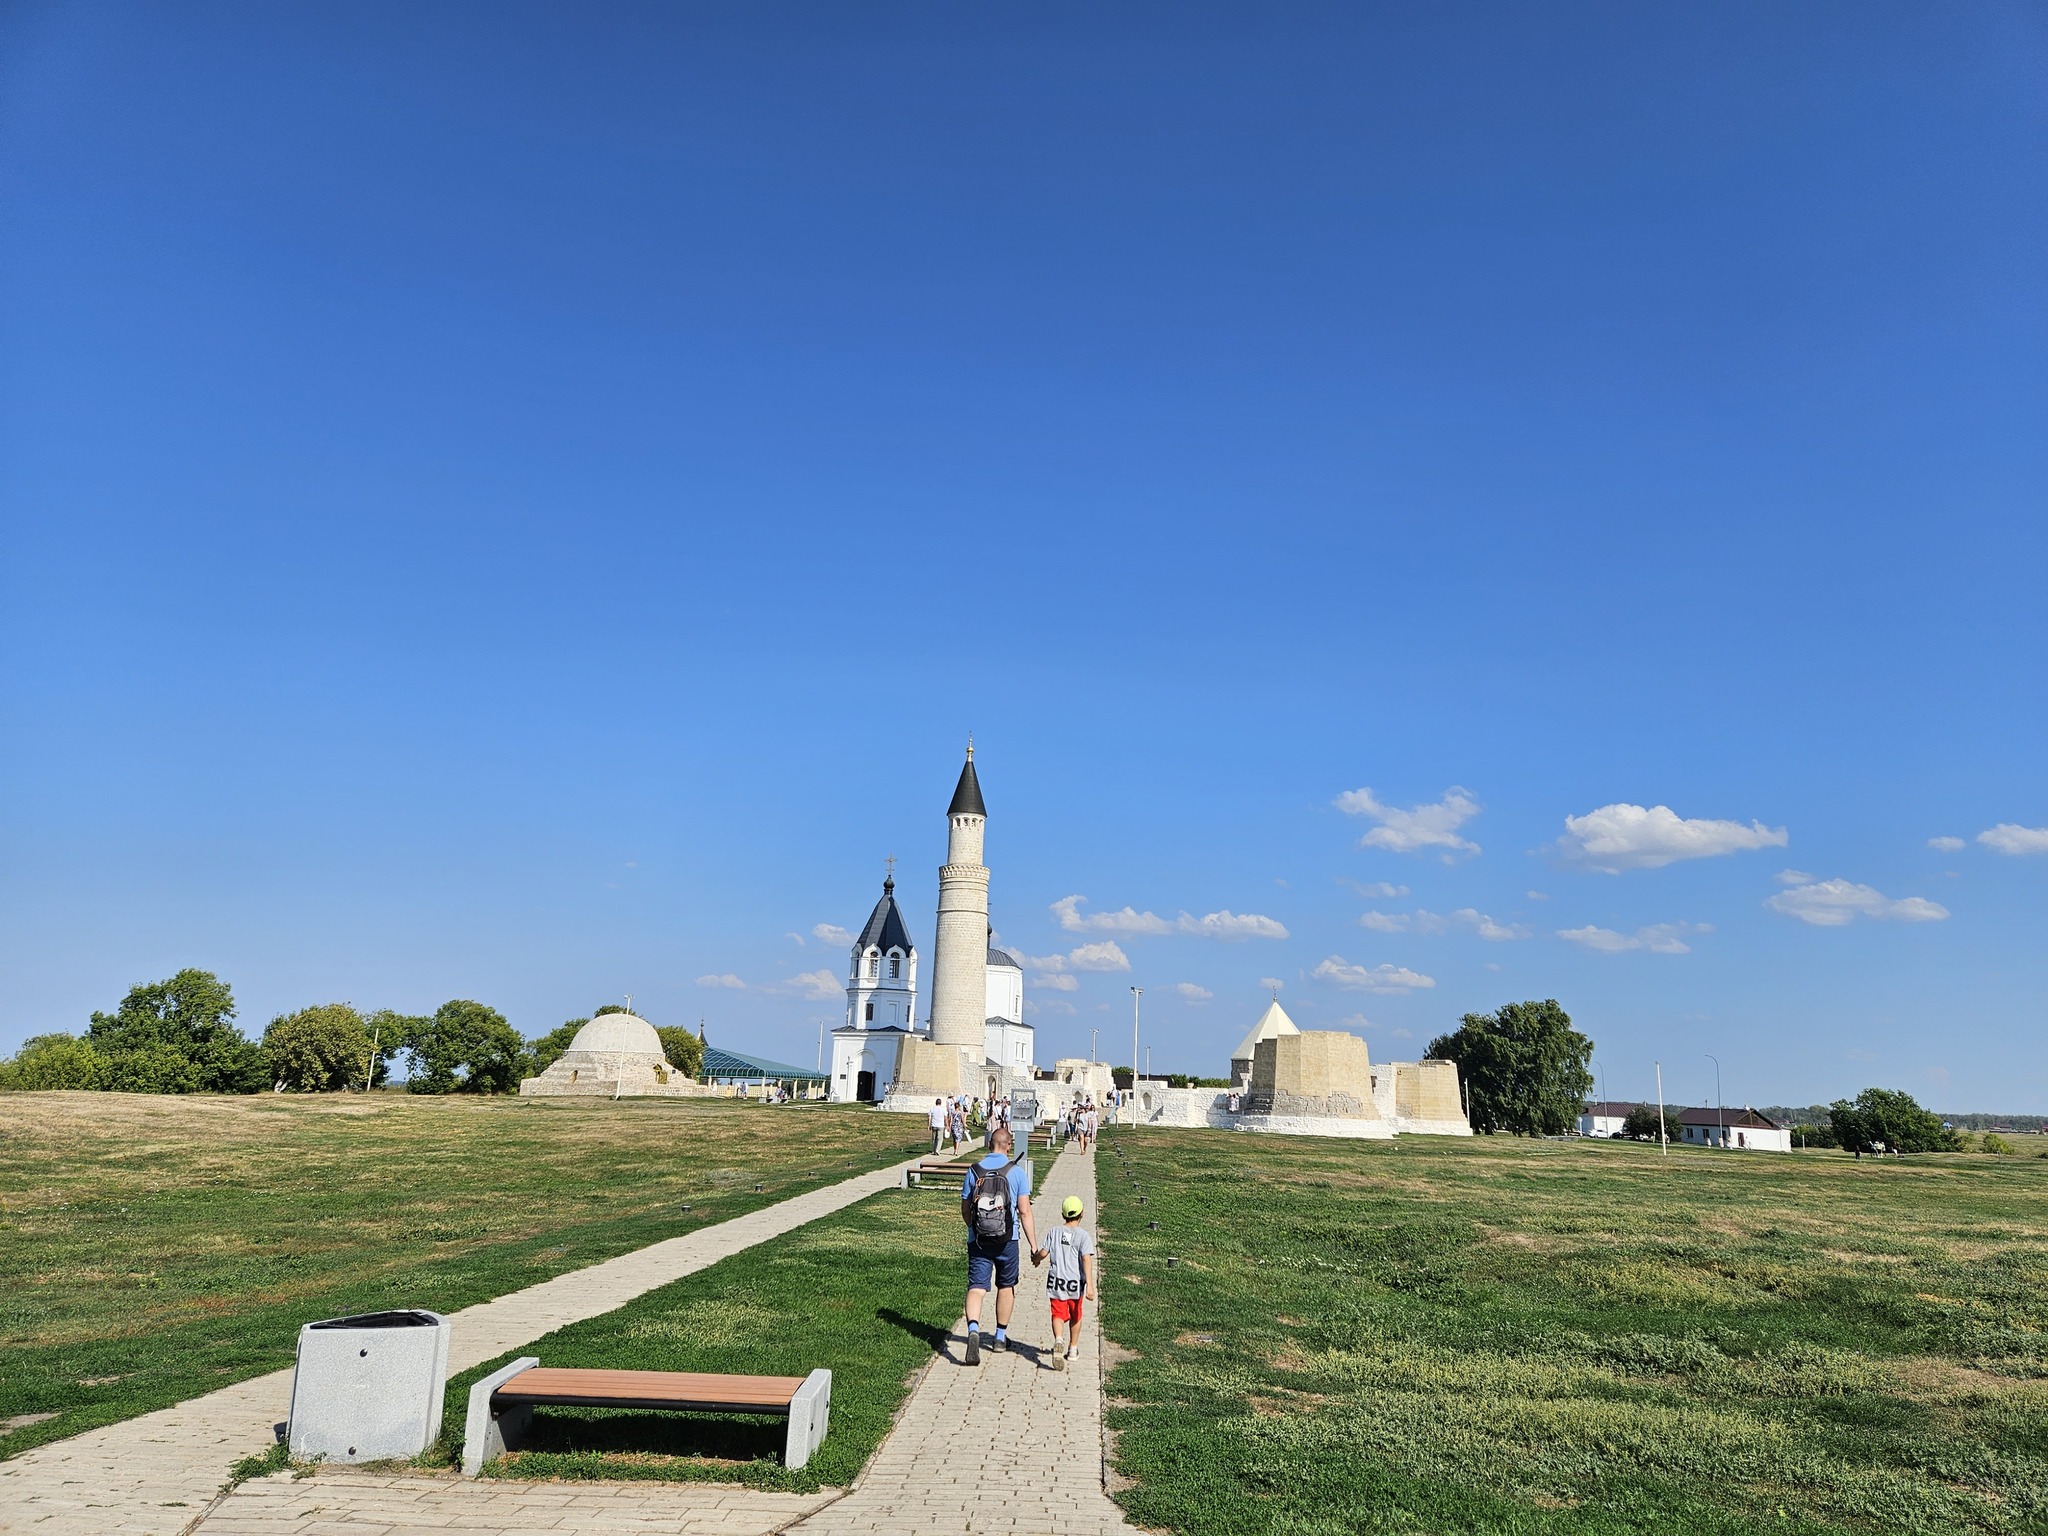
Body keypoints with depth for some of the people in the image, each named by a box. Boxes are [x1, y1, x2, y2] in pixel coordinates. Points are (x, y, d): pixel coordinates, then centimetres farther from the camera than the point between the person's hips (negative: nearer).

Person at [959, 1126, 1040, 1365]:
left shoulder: (974, 1170, 1)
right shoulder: (1017, 1171, -5)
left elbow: (965, 1210, 8)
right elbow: (1024, 1212, -9)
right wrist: (1034, 1247, -4)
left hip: (978, 1240, 1)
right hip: (1006, 1240, 0)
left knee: (976, 1287, -2)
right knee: (1006, 1286, 19)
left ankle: (973, 1330, -28)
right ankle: (1000, 1337, 30)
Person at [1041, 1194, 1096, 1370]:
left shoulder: (1054, 1232, 2)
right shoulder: (1083, 1235, -6)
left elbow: (1044, 1253, 1)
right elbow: (1086, 1259, -15)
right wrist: (1090, 1285, -20)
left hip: (1055, 1281, 0)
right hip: (1075, 1283, 0)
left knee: (1058, 1314, -3)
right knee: (1075, 1316, 20)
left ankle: (1058, 1341, -31)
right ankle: (1073, 1348, 33)